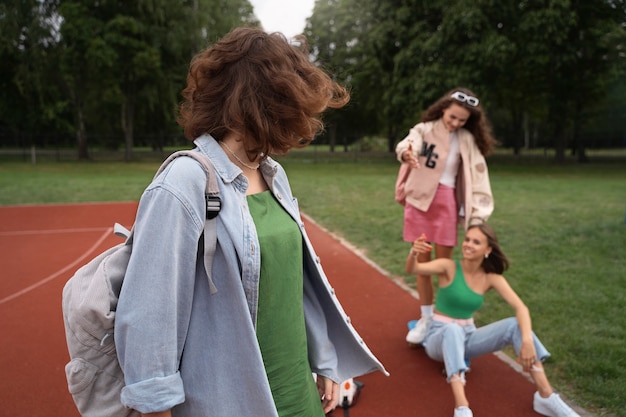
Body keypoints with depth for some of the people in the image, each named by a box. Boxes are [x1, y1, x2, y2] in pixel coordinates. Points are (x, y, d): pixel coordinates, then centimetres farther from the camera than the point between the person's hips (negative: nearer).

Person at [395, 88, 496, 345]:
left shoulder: (468, 140, 1)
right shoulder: (424, 129, -2)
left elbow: (478, 178, -3)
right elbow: (407, 144, -23)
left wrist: (478, 214, -13)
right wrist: (406, 153, -48)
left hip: (447, 202, 0)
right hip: (419, 200, 0)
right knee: (422, 262, 7)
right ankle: (426, 319, 20)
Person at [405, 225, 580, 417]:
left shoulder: (491, 278, -4)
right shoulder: (449, 267, -14)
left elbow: (521, 308, -14)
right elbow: (412, 269, -30)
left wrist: (527, 340, -33)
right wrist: (413, 253, -54)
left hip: (466, 337, 4)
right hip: (439, 338, -4)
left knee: (515, 325, -17)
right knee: (452, 329, -40)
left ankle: (546, 397, -13)